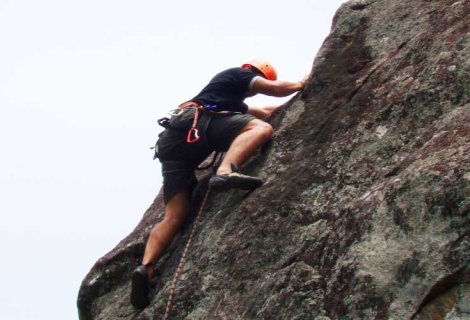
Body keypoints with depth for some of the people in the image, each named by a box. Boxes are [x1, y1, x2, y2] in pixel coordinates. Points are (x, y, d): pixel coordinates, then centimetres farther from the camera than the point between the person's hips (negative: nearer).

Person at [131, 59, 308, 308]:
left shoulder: (232, 98, 43)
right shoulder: (239, 74, 19)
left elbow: (264, 112, 55)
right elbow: (275, 89, 9)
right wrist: (301, 84, 27)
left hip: (173, 142, 8)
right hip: (193, 122, -8)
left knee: (175, 215, -6)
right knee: (261, 128, -19)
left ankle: (146, 267, -28)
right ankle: (225, 173, -46)